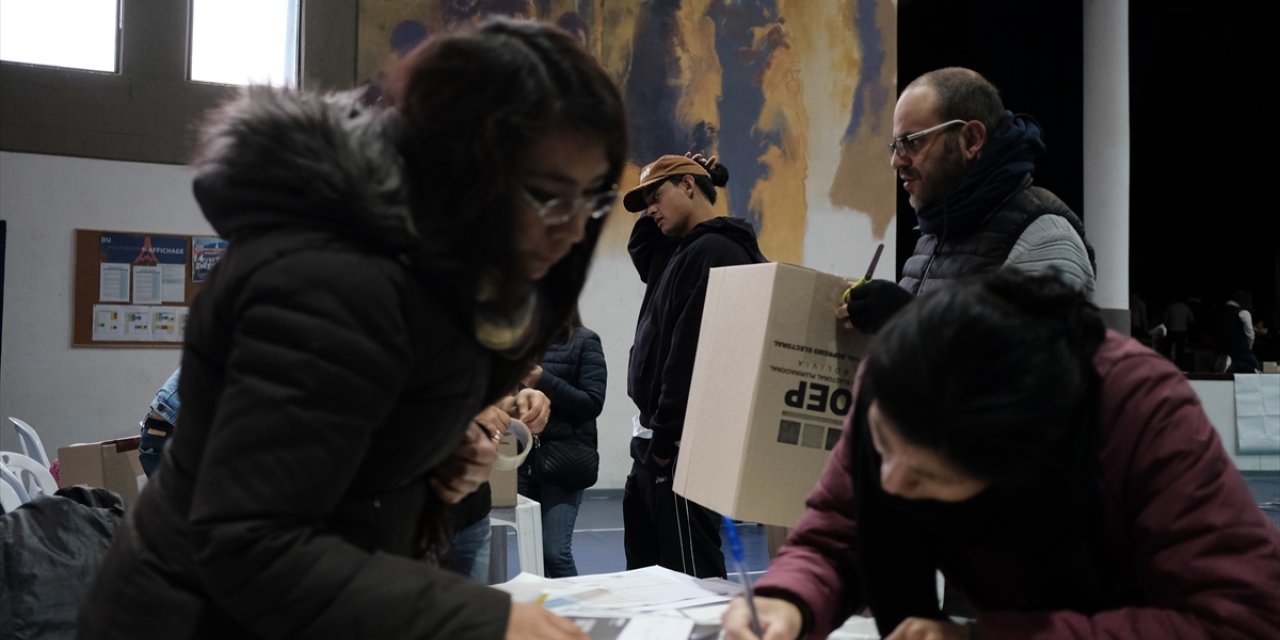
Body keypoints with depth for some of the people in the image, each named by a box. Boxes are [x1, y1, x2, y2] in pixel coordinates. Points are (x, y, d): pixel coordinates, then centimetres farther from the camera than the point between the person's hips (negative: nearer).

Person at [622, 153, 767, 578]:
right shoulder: (690, 251, 18)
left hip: (682, 447, -11)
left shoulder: (712, 252, -14)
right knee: (643, 571, 16)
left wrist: (664, 440, -18)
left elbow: (690, 357, -20)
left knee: (691, 576, -5)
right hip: (657, 447, 11)